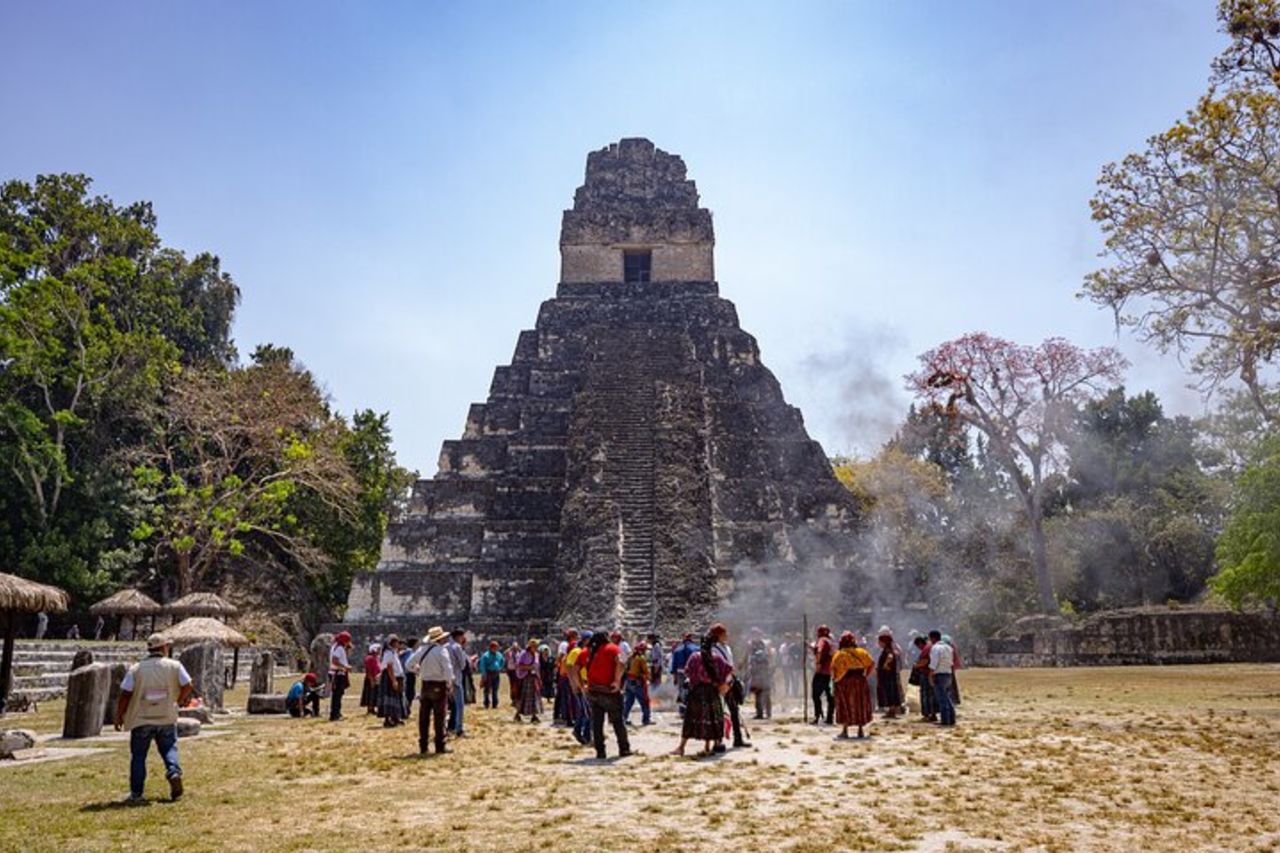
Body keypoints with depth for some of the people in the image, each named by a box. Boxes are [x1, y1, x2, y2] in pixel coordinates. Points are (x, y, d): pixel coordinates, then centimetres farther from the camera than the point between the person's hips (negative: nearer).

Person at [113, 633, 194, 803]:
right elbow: (188, 687, -4)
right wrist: (179, 700, 16)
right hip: (167, 718, 0)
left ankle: (136, 793, 13)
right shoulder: (174, 666, -2)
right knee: (169, 748, 16)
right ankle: (174, 772, -9)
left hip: (141, 719, 0)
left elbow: (125, 695, -6)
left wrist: (118, 716, 6)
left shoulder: (136, 669, -3)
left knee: (138, 755, 10)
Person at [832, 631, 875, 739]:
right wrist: (866, 675, 6)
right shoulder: (861, 652, 4)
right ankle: (860, 731, 14)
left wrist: (835, 678, -3)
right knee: (860, 705, 13)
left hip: (845, 682, -3)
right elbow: (872, 664, 0)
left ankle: (845, 731, 0)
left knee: (846, 706, 3)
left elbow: (833, 668, -17)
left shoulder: (840, 654, -7)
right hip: (860, 681, 3)